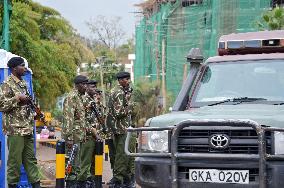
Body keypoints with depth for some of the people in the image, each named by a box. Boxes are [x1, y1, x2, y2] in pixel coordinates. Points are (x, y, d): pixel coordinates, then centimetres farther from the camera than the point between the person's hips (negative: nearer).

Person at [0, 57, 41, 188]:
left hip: (27, 128, 8)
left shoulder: (23, 83, 17)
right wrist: (17, 99, -19)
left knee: (30, 157, 9)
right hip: (15, 129, -8)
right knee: (15, 159, -4)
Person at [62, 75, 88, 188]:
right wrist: (69, 137, -25)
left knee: (76, 163, 13)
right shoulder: (71, 97, -13)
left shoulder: (81, 97, 17)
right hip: (73, 136, -9)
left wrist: (83, 135, 21)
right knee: (72, 162, -6)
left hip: (79, 136, 9)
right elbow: (68, 118, -20)